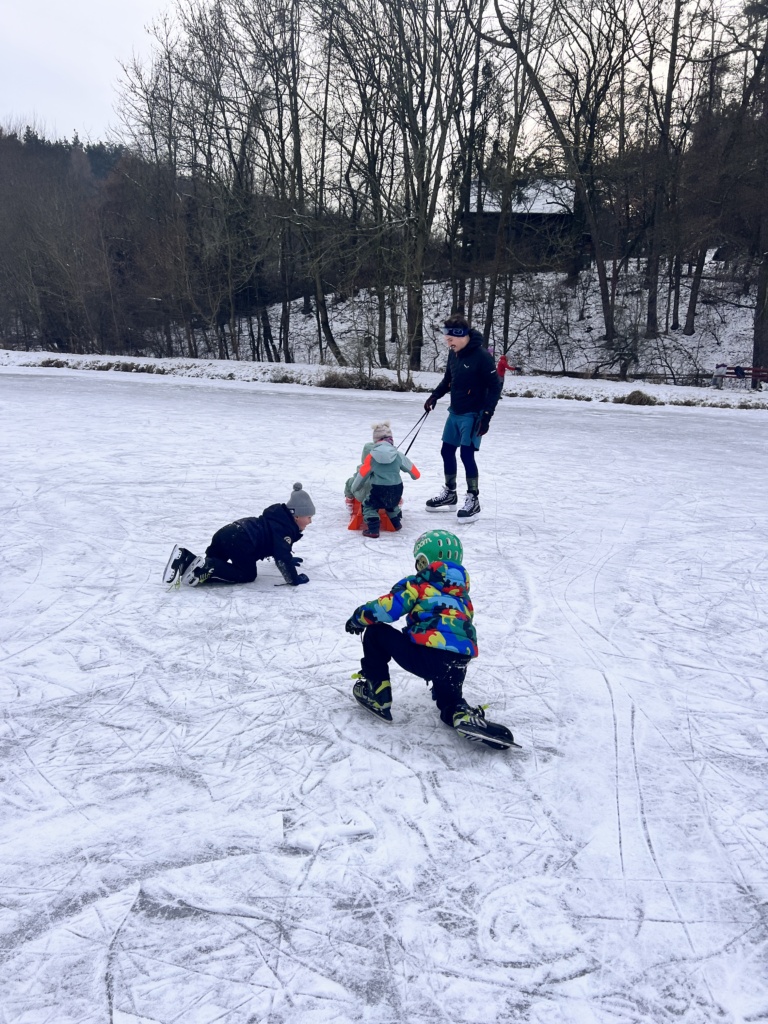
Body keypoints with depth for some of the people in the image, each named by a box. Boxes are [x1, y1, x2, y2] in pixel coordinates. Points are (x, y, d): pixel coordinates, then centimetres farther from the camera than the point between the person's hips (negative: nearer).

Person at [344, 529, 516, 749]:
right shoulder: (463, 597, 27)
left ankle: (377, 693, 17)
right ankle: (462, 714, -1)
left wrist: (359, 618, 21)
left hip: (426, 657, -6)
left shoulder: (418, 584, 8)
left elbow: (386, 608, 0)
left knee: (376, 632, 15)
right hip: (457, 669, 6)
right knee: (449, 700, 33)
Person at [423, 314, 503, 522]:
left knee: (467, 454, -11)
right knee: (447, 451, 12)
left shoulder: (482, 356, -20)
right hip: (455, 412, 8)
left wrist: (486, 415, -21)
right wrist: (435, 396, 1)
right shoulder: (454, 353, 3)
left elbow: (495, 386, -17)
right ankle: (450, 494, 28)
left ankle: (473, 500, 1)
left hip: (473, 415, -8)